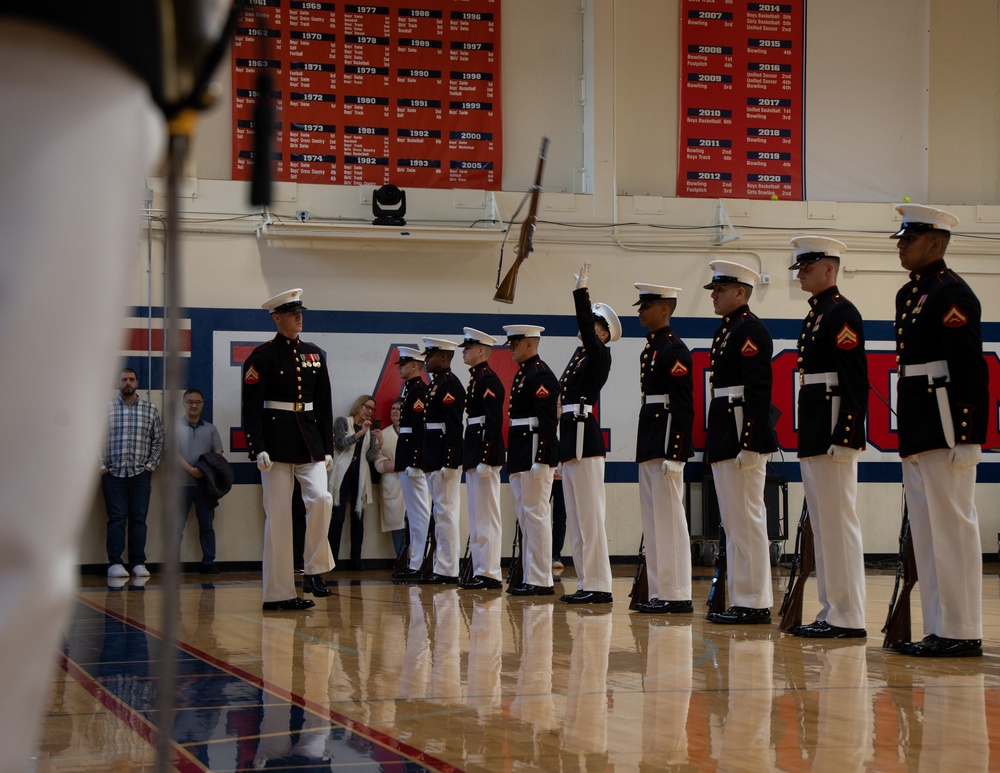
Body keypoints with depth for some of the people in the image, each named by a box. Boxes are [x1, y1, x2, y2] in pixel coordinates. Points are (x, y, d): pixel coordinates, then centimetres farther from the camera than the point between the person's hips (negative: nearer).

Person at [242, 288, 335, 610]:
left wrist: (327, 448, 9)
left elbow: (324, 405, 14)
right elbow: (251, 407, -8)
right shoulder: (262, 356, -4)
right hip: (277, 442, -4)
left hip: (310, 441, 5)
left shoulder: (315, 354, 12)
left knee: (321, 498, -16)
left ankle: (314, 572, 0)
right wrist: (258, 449, -17)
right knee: (278, 515, -2)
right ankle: (278, 593, 4)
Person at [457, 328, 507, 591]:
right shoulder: (476, 378, 17)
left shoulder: (488, 380, -13)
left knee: (486, 516, -8)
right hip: (475, 455, 11)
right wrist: (470, 457, 17)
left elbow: (494, 420, -20)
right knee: (477, 517, 12)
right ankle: (480, 571, 16)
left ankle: (490, 574, -6)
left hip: (485, 453, -11)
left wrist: (485, 459, -23)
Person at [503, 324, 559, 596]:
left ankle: (541, 581, -5)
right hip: (520, 458, 11)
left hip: (535, 453, -11)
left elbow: (547, 421, -19)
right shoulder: (522, 373, 18)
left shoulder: (541, 375, -13)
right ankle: (530, 578, 16)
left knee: (536, 515, -8)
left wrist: (540, 461, -23)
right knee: (525, 518, 12)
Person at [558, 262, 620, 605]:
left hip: (584, 440, -10)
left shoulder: (600, 356, -6)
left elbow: (586, 327, -18)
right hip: (570, 440, 10)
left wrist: (582, 291, -17)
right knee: (576, 518, 9)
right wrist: (581, 292, 28)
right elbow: (584, 325, 30)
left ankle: (599, 586, -9)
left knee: (590, 515, -10)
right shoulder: (581, 354, 16)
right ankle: (587, 584, 12)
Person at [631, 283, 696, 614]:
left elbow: (682, 405, -16)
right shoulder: (650, 348, 17)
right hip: (649, 440, 10)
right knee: (653, 519, 10)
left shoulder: (675, 349, -11)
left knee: (668, 518, -8)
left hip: (667, 438, -10)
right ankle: (659, 593, 14)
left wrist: (673, 454, -20)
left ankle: (677, 595, -5)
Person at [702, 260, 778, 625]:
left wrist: (749, 443, -23)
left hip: (743, 435, -11)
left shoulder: (750, 329, -11)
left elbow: (758, 389, -19)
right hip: (725, 441, 11)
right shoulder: (727, 329, 19)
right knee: (735, 523, 12)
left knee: (746, 521, -8)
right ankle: (743, 600, 17)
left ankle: (755, 604, -5)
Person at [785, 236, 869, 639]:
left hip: (833, 434, -10)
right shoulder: (814, 315, 19)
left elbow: (854, 379, -17)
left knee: (838, 524, -8)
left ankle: (848, 618, -5)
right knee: (822, 526, 11)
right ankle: (832, 613, 16)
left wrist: (842, 438, -23)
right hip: (813, 438, 10)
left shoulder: (842, 313, -10)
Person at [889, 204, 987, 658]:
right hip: (918, 433, 10)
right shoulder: (907, 294, 17)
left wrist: (967, 437, -21)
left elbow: (970, 367, -17)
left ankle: (961, 633, 0)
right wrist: (908, 432, 19)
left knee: (952, 527, -5)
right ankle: (938, 629, 17)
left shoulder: (952, 293, -11)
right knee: (926, 532, 11)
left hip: (946, 429, -10)